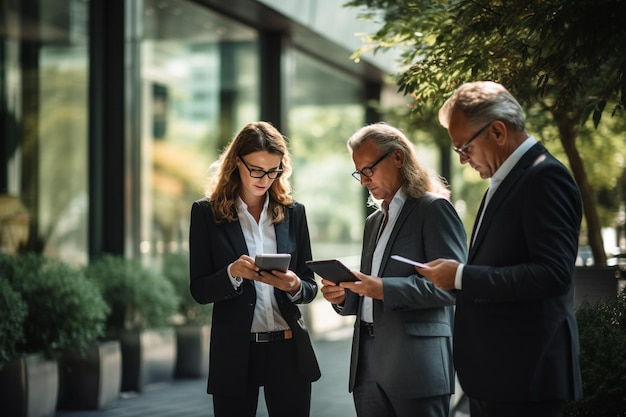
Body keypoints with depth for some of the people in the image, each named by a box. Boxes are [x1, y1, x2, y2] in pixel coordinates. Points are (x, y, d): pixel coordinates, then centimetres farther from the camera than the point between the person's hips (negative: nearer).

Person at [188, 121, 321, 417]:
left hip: (288, 349, 2)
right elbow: (199, 290, -4)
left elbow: (310, 287, 8)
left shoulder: (293, 212, 6)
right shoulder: (207, 212, -1)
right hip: (234, 351, -2)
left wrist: (294, 286, -14)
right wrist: (232, 273, -22)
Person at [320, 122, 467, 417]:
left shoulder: (433, 209, -5)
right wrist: (344, 296, 4)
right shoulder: (374, 221, 20)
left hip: (415, 364, -7)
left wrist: (384, 289, -21)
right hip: (368, 365, 7)